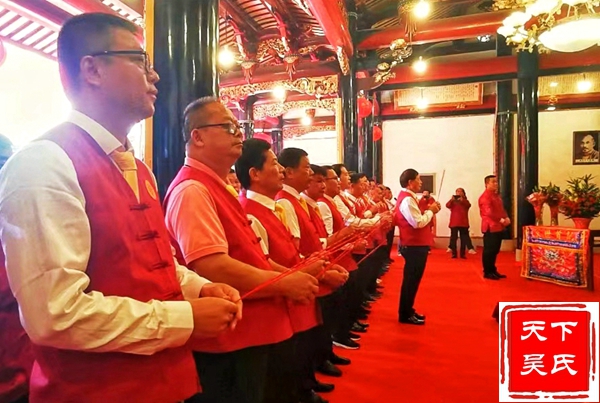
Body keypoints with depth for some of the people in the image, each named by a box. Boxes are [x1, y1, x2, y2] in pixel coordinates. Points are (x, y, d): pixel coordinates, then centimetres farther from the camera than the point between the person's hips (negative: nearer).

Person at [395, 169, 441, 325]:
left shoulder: (407, 197, 14)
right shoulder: (407, 199, -19)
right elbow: (418, 223, -25)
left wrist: (428, 211, 2)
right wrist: (431, 211, -11)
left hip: (415, 245, 11)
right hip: (415, 246, -11)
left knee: (412, 279, 17)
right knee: (411, 280, -2)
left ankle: (408, 311, 27)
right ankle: (405, 314, 8)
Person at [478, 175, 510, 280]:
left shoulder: (496, 195, 19)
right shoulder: (485, 196, -13)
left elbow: (501, 209, 21)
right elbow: (489, 212, -21)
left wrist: (506, 218, 2)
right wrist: (501, 220, -17)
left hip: (498, 227, 10)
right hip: (490, 228, -10)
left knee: (495, 251, 14)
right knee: (489, 251, -4)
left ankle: (493, 271, 22)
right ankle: (487, 272, 2)